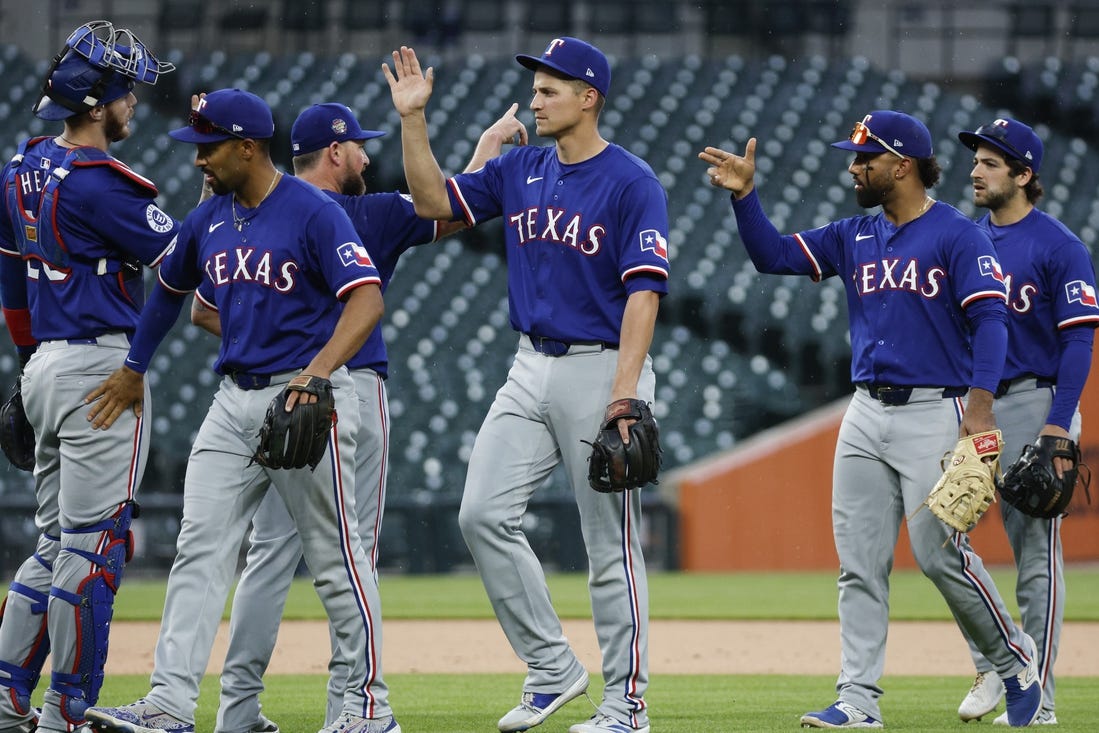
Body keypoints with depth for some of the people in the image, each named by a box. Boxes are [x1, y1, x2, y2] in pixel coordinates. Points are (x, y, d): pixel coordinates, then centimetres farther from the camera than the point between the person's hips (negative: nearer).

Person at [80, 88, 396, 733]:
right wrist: (134, 369, 32)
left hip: (307, 398, -7)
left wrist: (316, 373, -33)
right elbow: (170, 289, 28)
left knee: (335, 557, -1)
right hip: (235, 401, 7)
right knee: (200, 550, -2)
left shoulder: (314, 213, -12)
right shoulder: (208, 220, 10)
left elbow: (367, 300, -21)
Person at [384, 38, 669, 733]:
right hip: (532, 369, 7)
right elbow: (433, 200, 12)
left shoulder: (632, 182, -11)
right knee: (484, 514, -3)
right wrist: (414, 118, 0)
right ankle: (553, 669, 7)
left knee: (612, 545, -2)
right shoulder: (522, 172, 10)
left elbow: (643, 291, -16)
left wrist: (623, 394, -24)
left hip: (603, 369, -7)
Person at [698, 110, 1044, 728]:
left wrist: (980, 404, -25)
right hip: (867, 415, 7)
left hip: (934, 411, -7)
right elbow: (774, 255, 10)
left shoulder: (957, 235, -7)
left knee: (939, 551, -11)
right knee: (860, 562, 1)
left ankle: (1015, 659, 10)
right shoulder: (855, 237, 14)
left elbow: (989, 319, -14)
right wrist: (745, 195, -5)